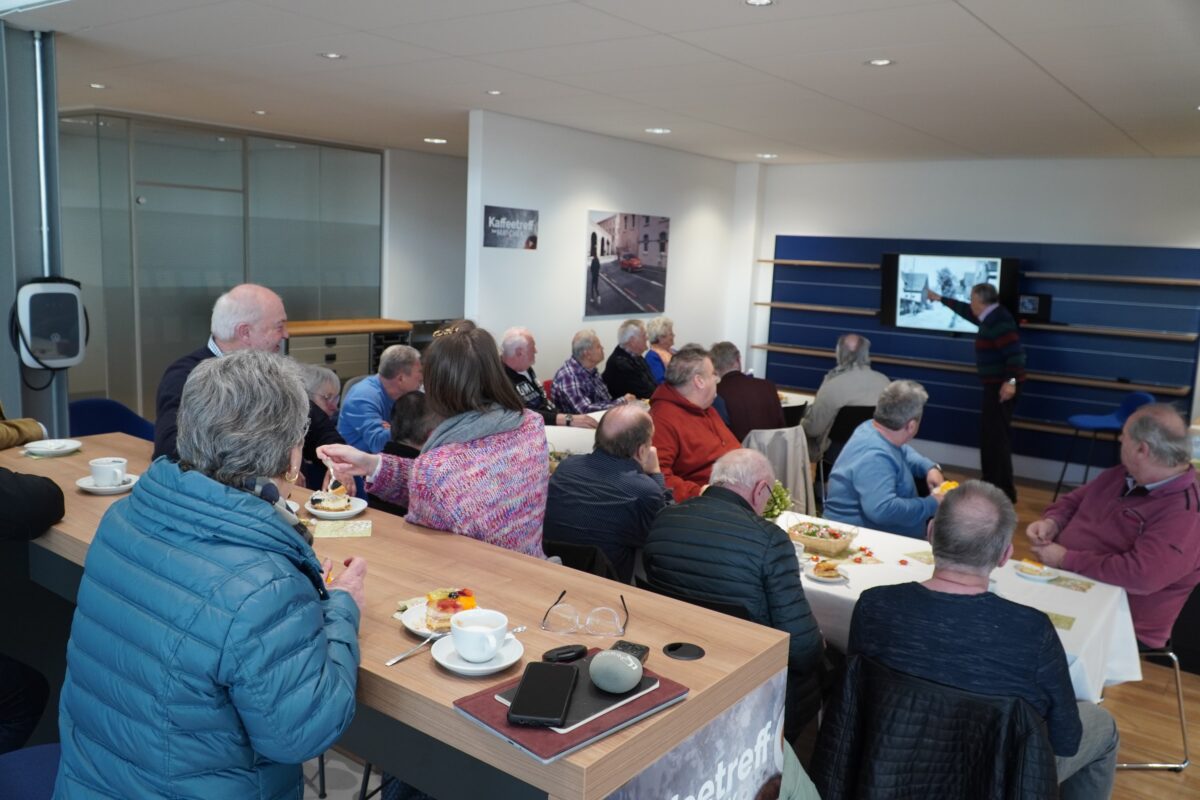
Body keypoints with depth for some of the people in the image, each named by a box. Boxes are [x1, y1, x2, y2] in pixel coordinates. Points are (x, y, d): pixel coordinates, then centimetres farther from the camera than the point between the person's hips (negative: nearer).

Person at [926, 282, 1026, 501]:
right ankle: (992, 483, 22)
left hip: (1003, 386, -11)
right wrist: (940, 299, 38)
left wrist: (1011, 381, -33)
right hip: (996, 384, 11)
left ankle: (1004, 491, -11)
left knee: (997, 435, -12)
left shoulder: (998, 321, -19)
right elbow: (965, 311, 30)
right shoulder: (990, 317, 12)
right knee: (990, 433, 15)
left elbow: (1015, 353, -27)